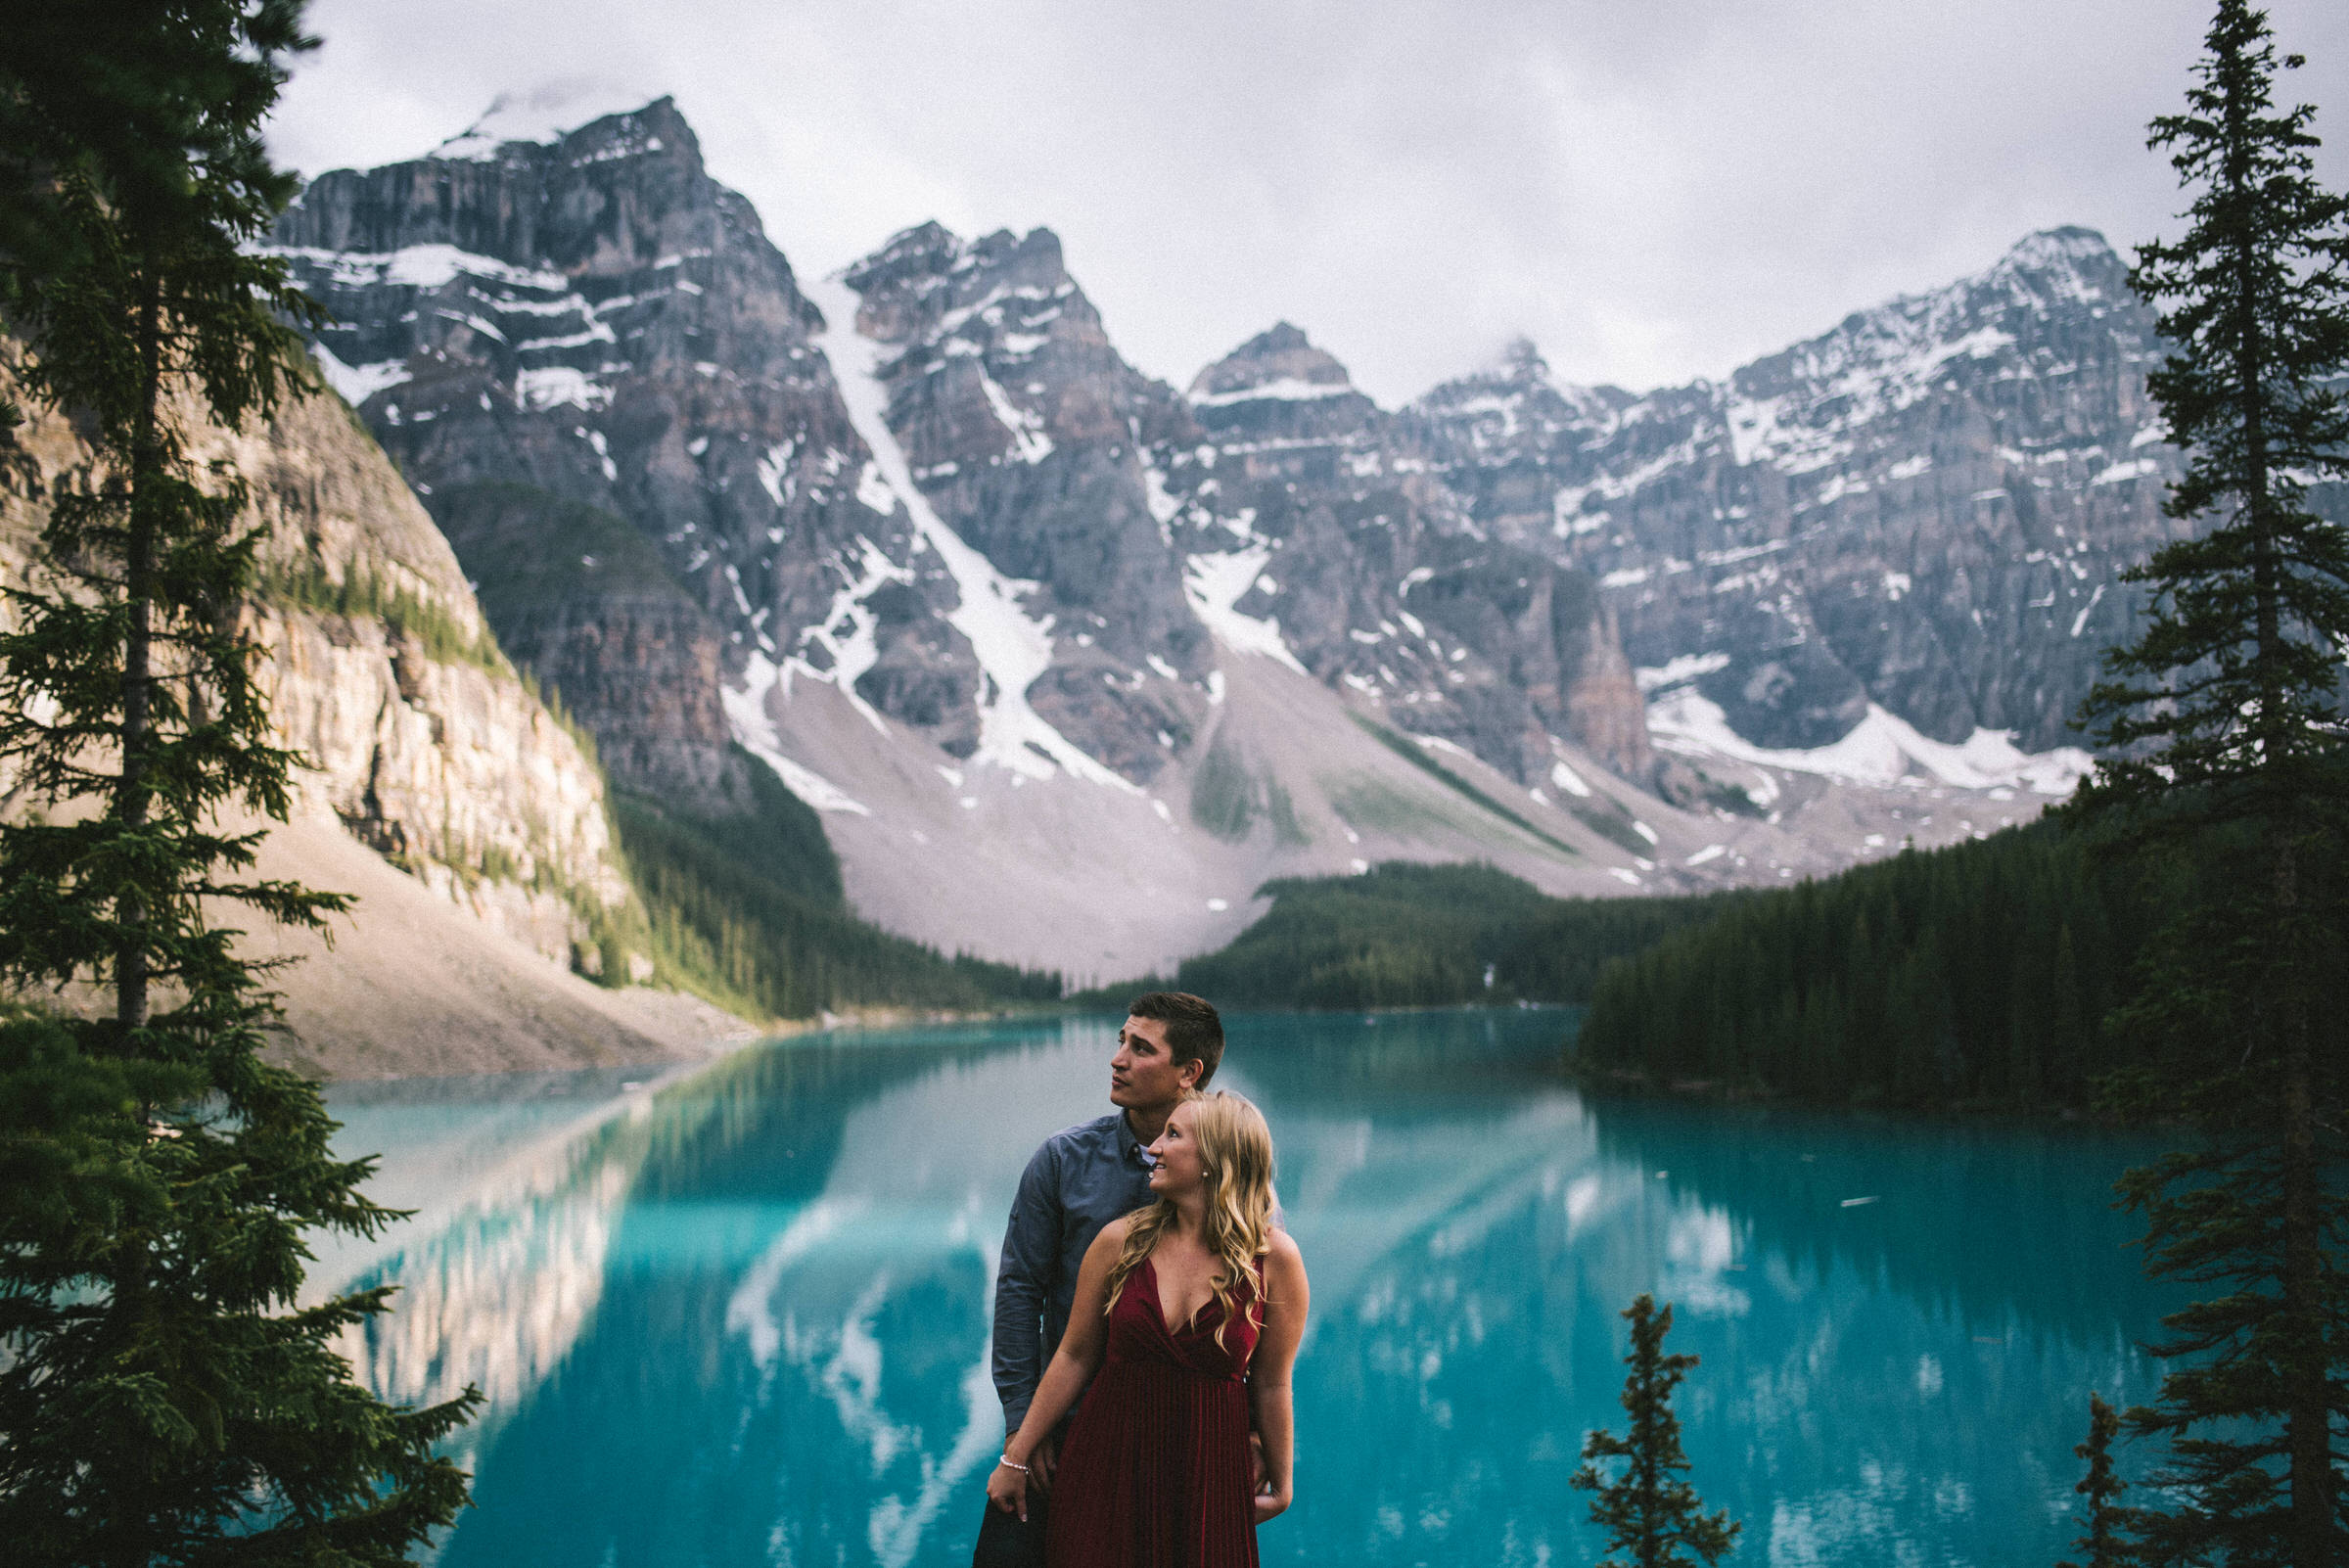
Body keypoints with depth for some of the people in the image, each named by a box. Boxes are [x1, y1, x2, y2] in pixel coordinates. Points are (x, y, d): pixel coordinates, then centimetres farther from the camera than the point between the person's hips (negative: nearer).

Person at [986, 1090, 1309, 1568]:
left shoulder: (1274, 1258, -8)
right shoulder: (1120, 1241, -3)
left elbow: (1272, 1385, 0)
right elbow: (1074, 1357, 4)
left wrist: (1281, 1487, 10)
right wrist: (1016, 1458, 8)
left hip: (1208, 1480, -1)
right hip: (1107, 1467, 1)